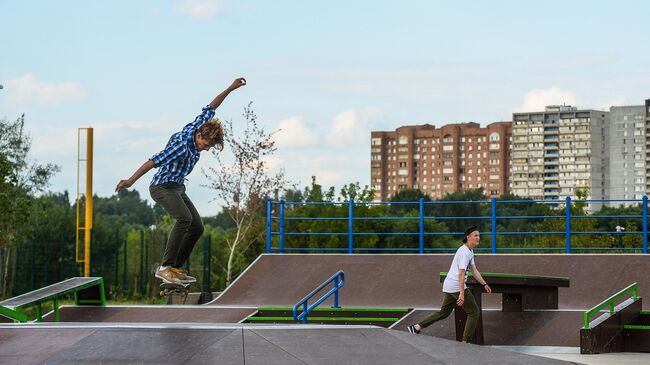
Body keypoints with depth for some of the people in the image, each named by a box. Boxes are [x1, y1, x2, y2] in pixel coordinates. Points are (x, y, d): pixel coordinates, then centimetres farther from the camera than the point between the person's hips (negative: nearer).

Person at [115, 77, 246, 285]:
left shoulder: (197, 129, -2)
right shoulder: (182, 146, -26)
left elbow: (209, 109, 13)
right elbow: (154, 162, -30)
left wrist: (230, 89, 17)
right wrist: (131, 181, -33)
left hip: (178, 189, 10)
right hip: (162, 187, -10)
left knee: (197, 227, 2)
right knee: (184, 218, -30)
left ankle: (176, 268, 7)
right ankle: (165, 268, -32)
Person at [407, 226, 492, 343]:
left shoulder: (470, 251, 19)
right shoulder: (464, 252, -15)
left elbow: (474, 270, 26)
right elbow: (461, 273, -22)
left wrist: (484, 284, 21)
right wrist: (462, 293, -27)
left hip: (448, 285, 10)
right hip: (457, 286, -10)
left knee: (444, 312, 17)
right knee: (474, 312, -2)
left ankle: (417, 327, 15)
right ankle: (466, 340, -4)